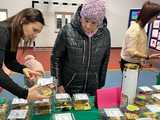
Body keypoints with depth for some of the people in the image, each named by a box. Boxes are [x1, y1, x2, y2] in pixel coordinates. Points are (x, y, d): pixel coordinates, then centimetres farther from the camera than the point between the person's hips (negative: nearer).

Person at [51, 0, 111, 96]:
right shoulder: (67, 31, -15)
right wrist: (58, 84, -7)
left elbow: (104, 62, 3)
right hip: (68, 88, -2)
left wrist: (101, 85, 7)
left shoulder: (105, 34, -7)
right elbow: (56, 58, -7)